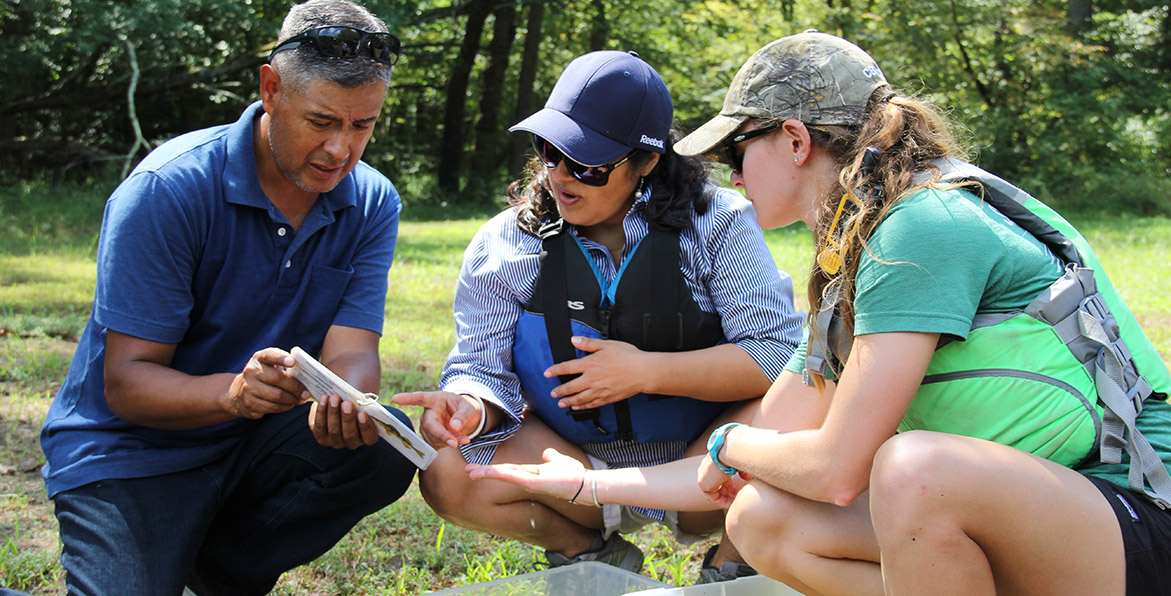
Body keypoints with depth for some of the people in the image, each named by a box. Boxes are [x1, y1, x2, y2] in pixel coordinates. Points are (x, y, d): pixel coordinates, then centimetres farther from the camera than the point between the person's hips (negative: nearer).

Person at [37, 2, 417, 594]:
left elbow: (348, 350, -13)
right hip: (129, 453, -4)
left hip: (254, 440, 5)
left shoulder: (373, 204, -4)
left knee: (385, 450, -23)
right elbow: (126, 381, -20)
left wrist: (346, 402, -39)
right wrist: (233, 391, -41)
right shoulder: (167, 189, -19)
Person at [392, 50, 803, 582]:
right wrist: (471, 408, -31)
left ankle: (735, 560, 0)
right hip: (581, 469, 2)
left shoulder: (715, 223, -11)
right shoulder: (505, 245, -4)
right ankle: (593, 553, 6)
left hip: (703, 468, -2)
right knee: (447, 475, -23)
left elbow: (780, 351, -18)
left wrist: (645, 372, -26)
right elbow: (483, 368, -5)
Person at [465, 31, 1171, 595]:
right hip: (1019, 517, 8)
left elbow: (836, 468, -21)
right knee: (763, 519, -3)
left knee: (916, 464, -35)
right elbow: (751, 468, 15)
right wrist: (588, 484, 19)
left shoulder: (925, 226, -18)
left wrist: (728, 445, -1)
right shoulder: (851, 262, 11)